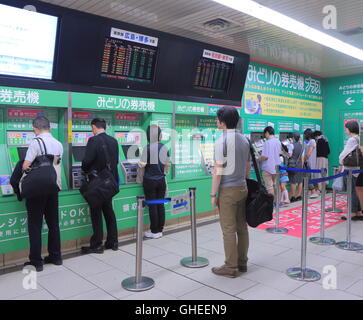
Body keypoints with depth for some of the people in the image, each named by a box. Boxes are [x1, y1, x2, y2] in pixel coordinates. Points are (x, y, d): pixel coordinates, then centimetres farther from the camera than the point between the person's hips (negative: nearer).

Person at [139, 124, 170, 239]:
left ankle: (155, 232, 11)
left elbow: (143, 164, -16)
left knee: (152, 206, 3)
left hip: (150, 180, -4)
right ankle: (160, 230, 19)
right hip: (161, 180, 5)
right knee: (160, 205, 10)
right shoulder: (165, 147, 1)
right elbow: (168, 164, 7)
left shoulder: (147, 148, -14)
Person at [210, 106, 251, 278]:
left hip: (227, 190, -7)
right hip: (242, 188, 7)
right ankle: (242, 263, 23)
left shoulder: (221, 141, -14)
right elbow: (248, 166, 13)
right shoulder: (244, 140, 9)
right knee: (242, 227, 12)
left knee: (229, 230, 0)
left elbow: (218, 171, -15)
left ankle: (230, 267, 8)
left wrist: (213, 194, -10)